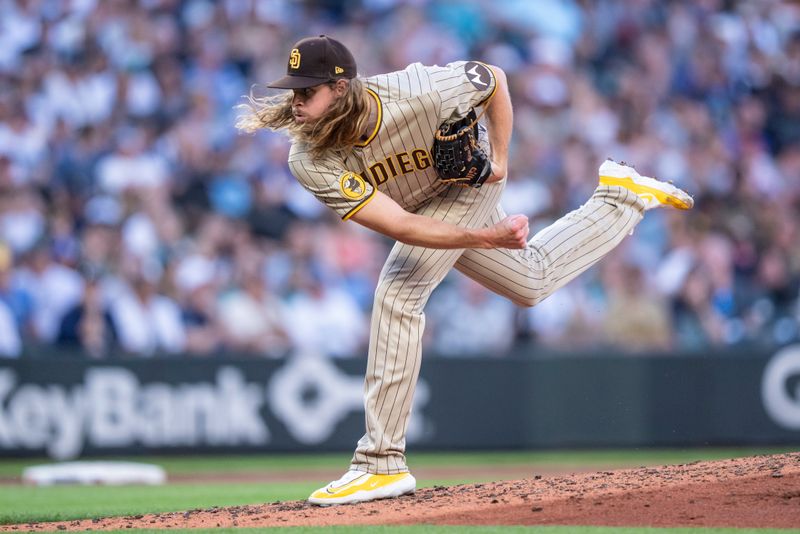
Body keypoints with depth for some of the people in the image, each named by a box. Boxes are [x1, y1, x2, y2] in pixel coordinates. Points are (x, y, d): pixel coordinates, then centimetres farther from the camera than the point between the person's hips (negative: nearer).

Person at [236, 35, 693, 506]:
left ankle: (383, 465, -17)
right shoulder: (311, 162, -33)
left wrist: (500, 158, -17)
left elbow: (494, 79, -16)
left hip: (470, 180, -4)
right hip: (427, 212, 4)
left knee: (398, 294, -22)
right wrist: (488, 237, -46)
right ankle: (621, 197, 41)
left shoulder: (421, 92, -39)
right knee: (533, 282, 20)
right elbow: (400, 226, -37)